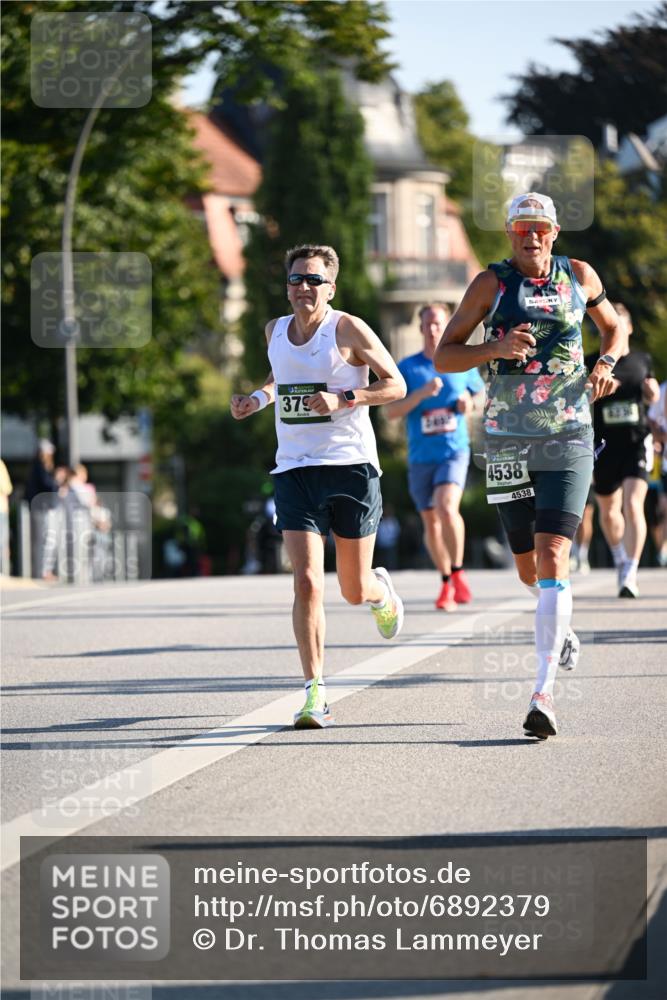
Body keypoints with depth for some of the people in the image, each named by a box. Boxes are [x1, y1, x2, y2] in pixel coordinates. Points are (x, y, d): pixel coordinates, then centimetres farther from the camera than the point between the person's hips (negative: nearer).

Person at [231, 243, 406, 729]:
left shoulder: (349, 329, -6)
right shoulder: (276, 330, 8)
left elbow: (397, 385, -2)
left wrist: (344, 400, -15)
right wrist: (258, 398, 9)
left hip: (351, 467, -3)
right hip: (294, 469, 3)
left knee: (355, 591, 8)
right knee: (307, 583, -14)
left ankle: (382, 590, 47)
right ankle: (316, 693, -10)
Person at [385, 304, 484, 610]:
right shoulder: (408, 367, 1)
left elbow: (473, 392, 22)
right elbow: (391, 411, -5)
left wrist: (467, 404, -1)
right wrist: (422, 393, -18)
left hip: (454, 450, -2)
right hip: (421, 456, 2)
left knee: (447, 507, -25)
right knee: (430, 521, 9)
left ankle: (458, 573, -8)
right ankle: (447, 584, 26)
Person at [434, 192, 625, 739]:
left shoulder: (580, 277, 4)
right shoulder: (491, 283, -1)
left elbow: (614, 327, 22)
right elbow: (444, 356, -1)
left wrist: (606, 362, 1)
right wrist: (495, 348, -19)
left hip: (569, 441, -1)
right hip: (508, 442, 1)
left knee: (552, 560, -16)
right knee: (529, 568, 11)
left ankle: (544, 692, -20)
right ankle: (561, 628, 45)